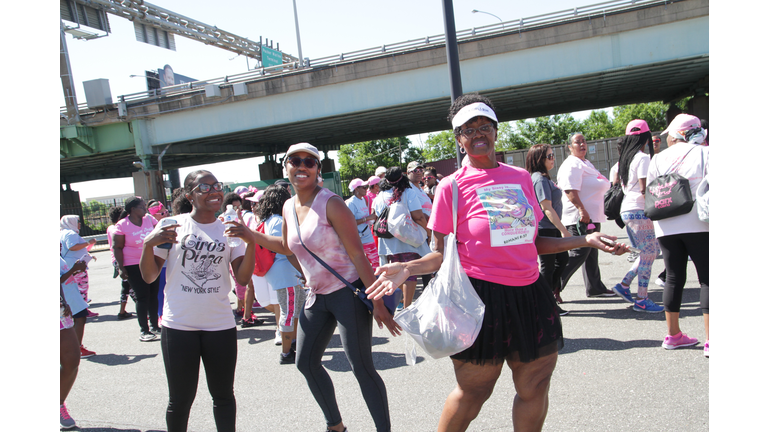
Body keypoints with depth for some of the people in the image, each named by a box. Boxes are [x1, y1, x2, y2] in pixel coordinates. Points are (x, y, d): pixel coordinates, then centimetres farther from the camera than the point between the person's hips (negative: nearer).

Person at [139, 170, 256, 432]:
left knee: (223, 395, 14)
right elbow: (149, 277, 1)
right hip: (178, 326, -1)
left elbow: (242, 278, -3)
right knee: (180, 399, 10)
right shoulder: (172, 226, -1)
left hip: (220, 325, 2)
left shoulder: (230, 231, 4)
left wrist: (251, 242, -16)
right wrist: (148, 244, -16)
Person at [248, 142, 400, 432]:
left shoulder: (331, 203, -17)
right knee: (306, 362, 15)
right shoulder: (289, 207, 6)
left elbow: (358, 255, -18)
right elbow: (286, 246, 24)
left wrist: (377, 303, -21)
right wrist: (251, 236, 12)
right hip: (317, 295, 8)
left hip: (349, 291, -8)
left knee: (361, 367, -7)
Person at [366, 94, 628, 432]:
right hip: (482, 297, -5)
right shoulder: (452, 187, -5)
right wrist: (407, 269, -21)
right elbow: (443, 255, -4)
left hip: (530, 294, 5)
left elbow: (529, 241, 15)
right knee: (473, 391, 6)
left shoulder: (521, 178, 9)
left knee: (535, 385, 13)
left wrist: (586, 240, 11)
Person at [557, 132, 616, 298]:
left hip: (592, 217, 11)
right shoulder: (572, 165, -15)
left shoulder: (586, 163, 19)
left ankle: (595, 288, 26)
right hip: (580, 218, -11)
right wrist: (581, 210, -31)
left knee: (591, 254, 16)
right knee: (577, 255, -10)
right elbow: (570, 191, -26)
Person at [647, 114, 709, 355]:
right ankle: (710, 340, -1)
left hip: (666, 227, 3)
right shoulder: (704, 153, 0)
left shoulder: (658, 159, 8)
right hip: (698, 225, -3)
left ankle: (673, 334, 20)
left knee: (674, 278, 11)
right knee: (707, 278, 2)